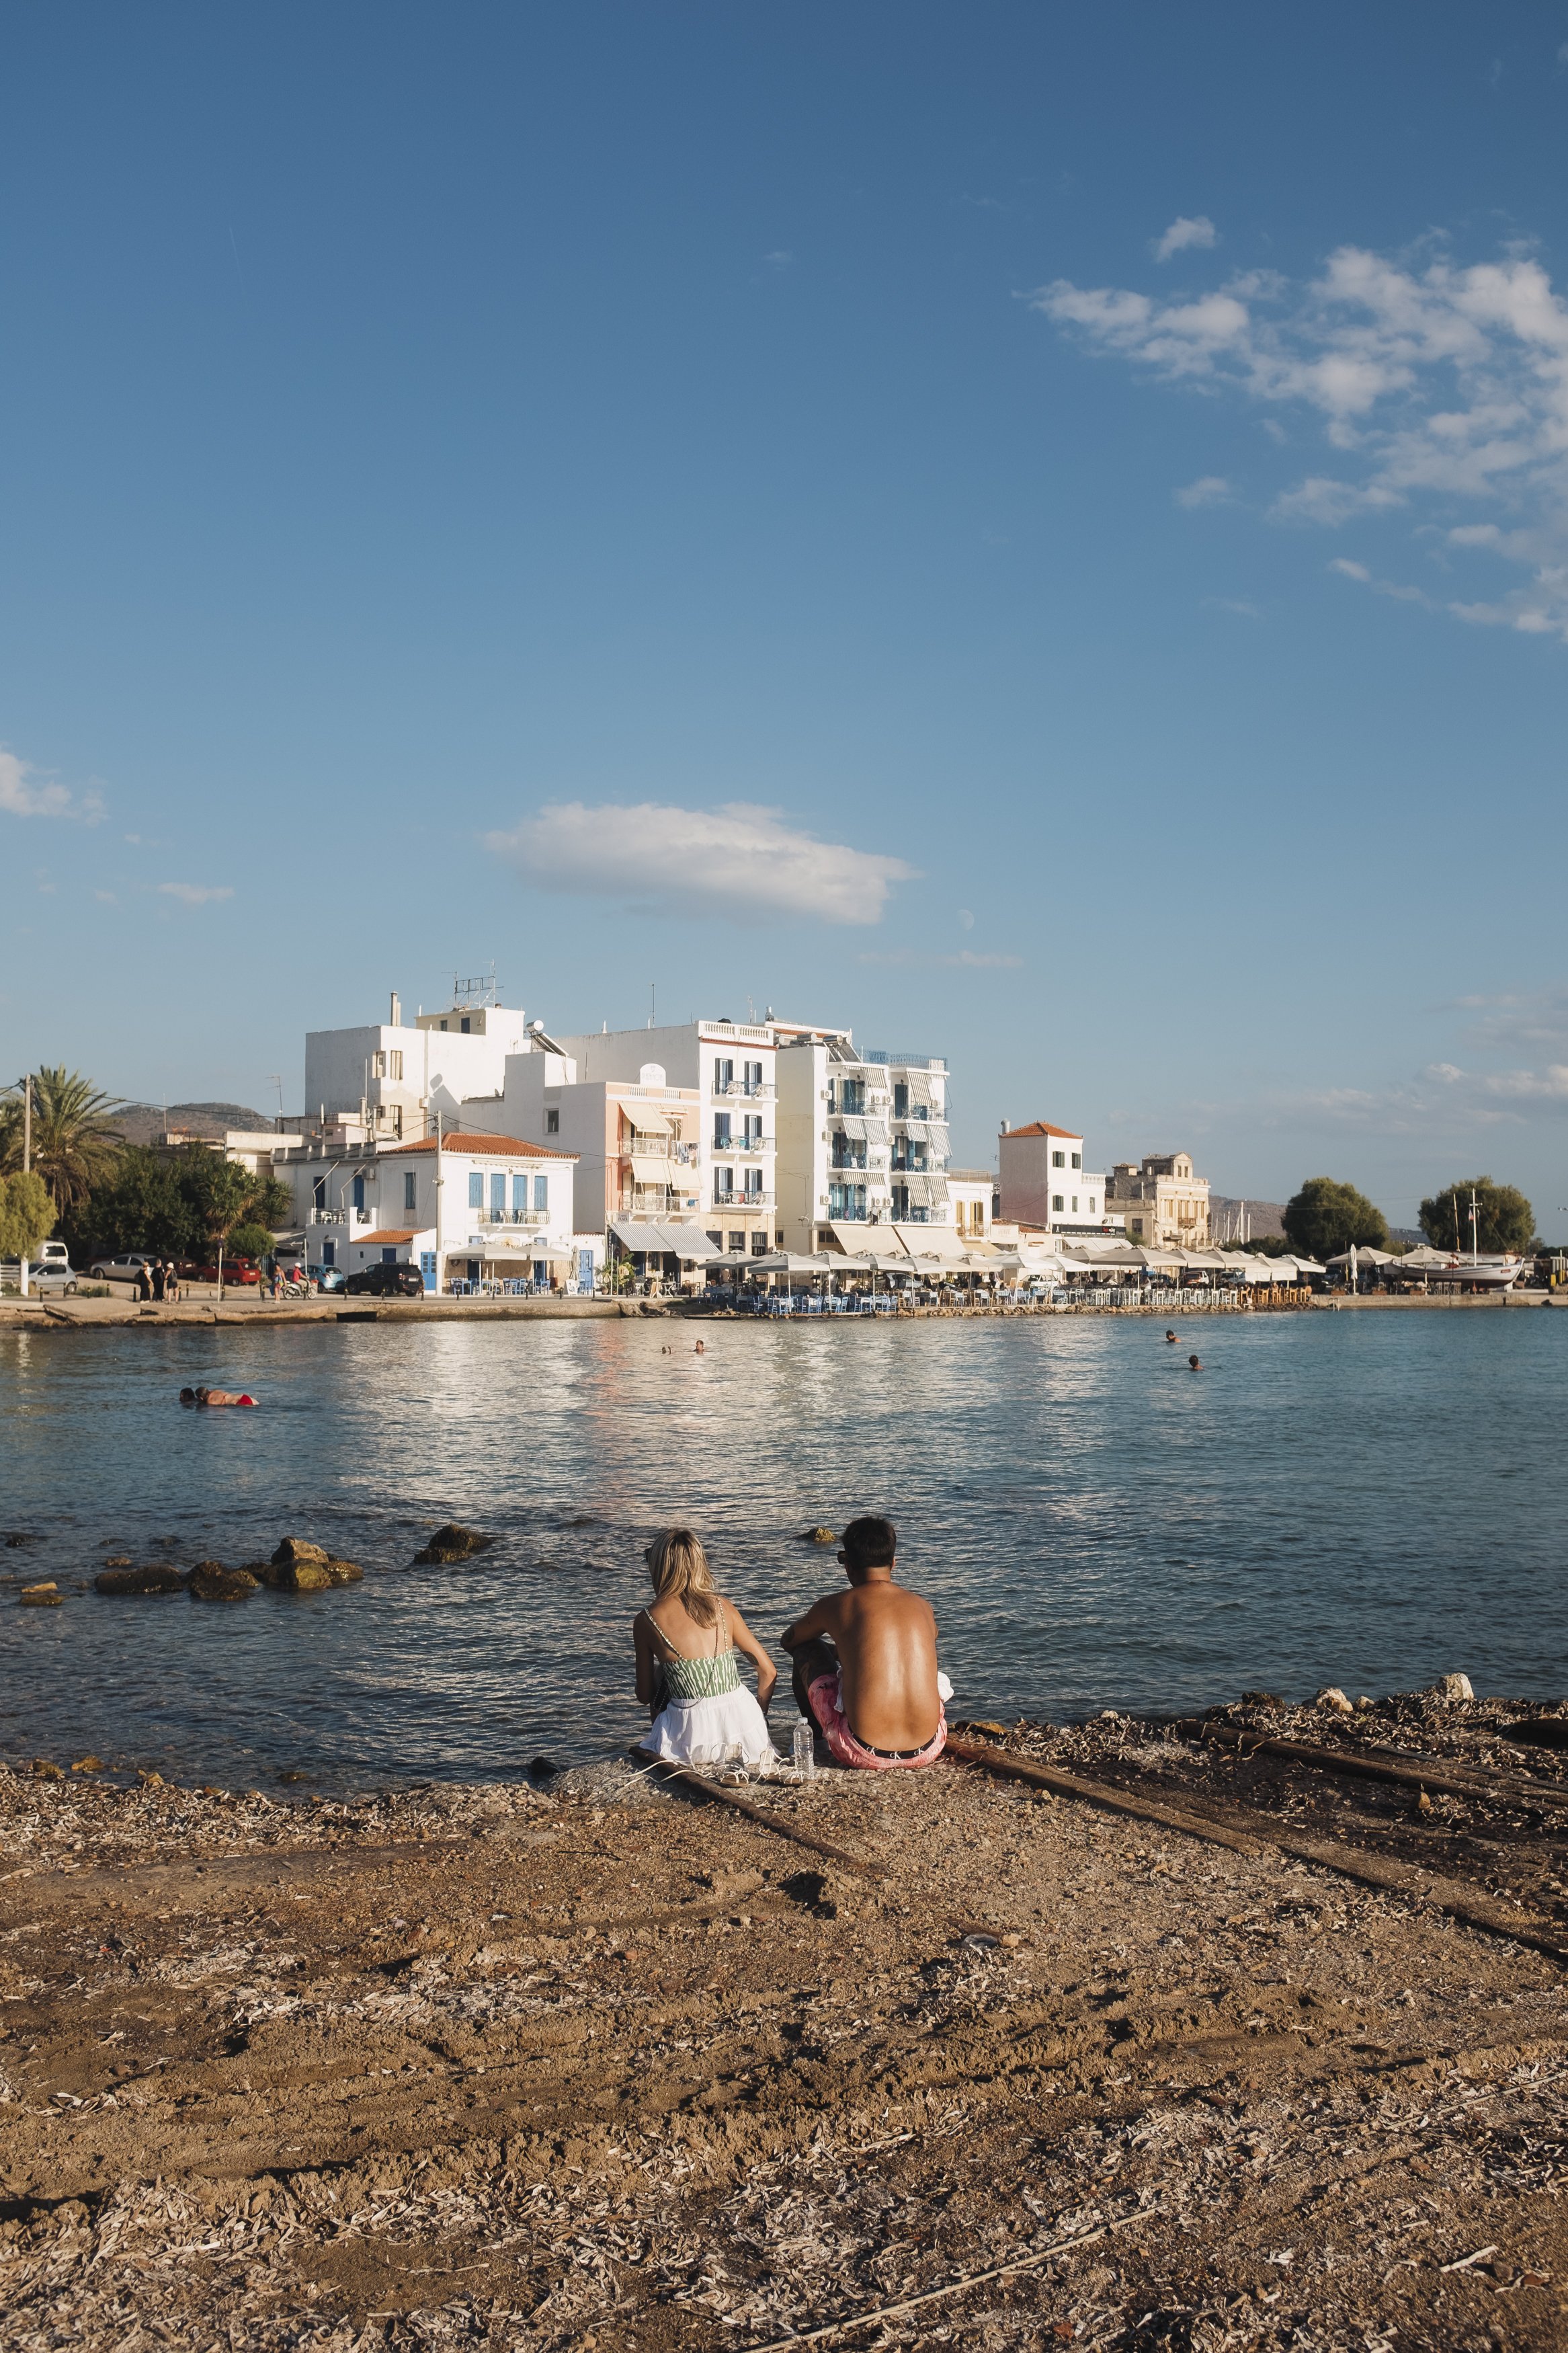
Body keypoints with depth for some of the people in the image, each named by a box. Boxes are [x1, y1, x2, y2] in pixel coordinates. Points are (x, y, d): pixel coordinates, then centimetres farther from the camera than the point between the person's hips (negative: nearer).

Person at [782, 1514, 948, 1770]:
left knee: (805, 1649, 18)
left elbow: (789, 1640, 23)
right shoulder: (922, 1607, 10)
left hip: (864, 1755, -3)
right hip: (927, 1752, 4)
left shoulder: (835, 1605, 0)